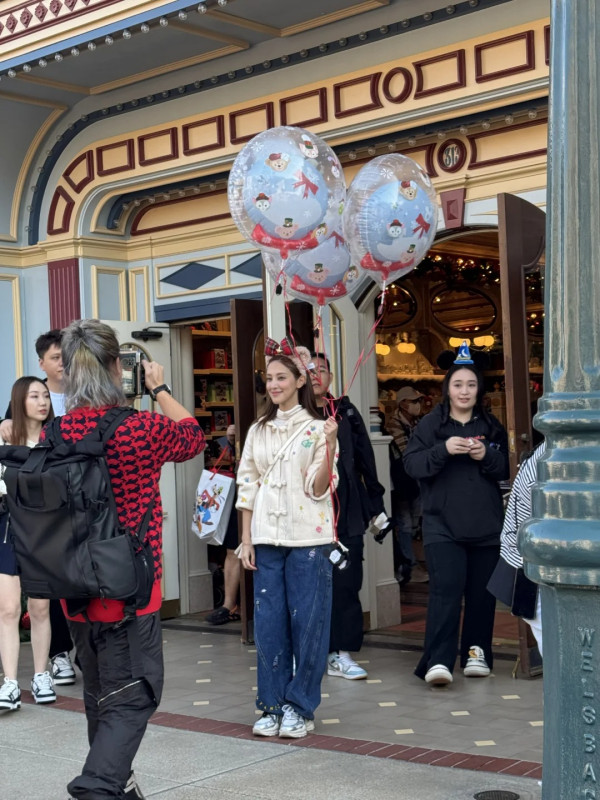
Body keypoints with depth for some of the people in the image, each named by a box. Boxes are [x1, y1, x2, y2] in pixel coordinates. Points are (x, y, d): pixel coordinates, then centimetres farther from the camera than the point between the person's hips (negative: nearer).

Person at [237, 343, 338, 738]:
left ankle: (301, 707, 10)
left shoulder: (317, 428, -1)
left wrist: (330, 446, -21)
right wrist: (246, 539, 7)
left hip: (308, 538, -4)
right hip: (266, 538, 4)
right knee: (268, 623, 5)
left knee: (307, 621, -1)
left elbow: (319, 489, -7)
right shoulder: (258, 430, 12)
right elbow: (247, 487, 13)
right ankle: (272, 706, 15)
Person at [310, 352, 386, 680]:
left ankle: (341, 654, 8)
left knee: (346, 584, 1)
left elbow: (366, 460, 12)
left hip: (346, 514, 2)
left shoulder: (346, 412, 10)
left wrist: (376, 506, 10)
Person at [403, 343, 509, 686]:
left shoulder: (492, 426, 12)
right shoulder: (430, 424, 5)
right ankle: (438, 661, -17)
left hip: (486, 525, 3)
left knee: (482, 592, 5)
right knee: (446, 588, -15)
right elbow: (412, 463, -5)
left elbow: (508, 469, 9)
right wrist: (444, 449, -20)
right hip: (443, 524, -3)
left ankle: (476, 652, 19)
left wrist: (487, 456, -10)